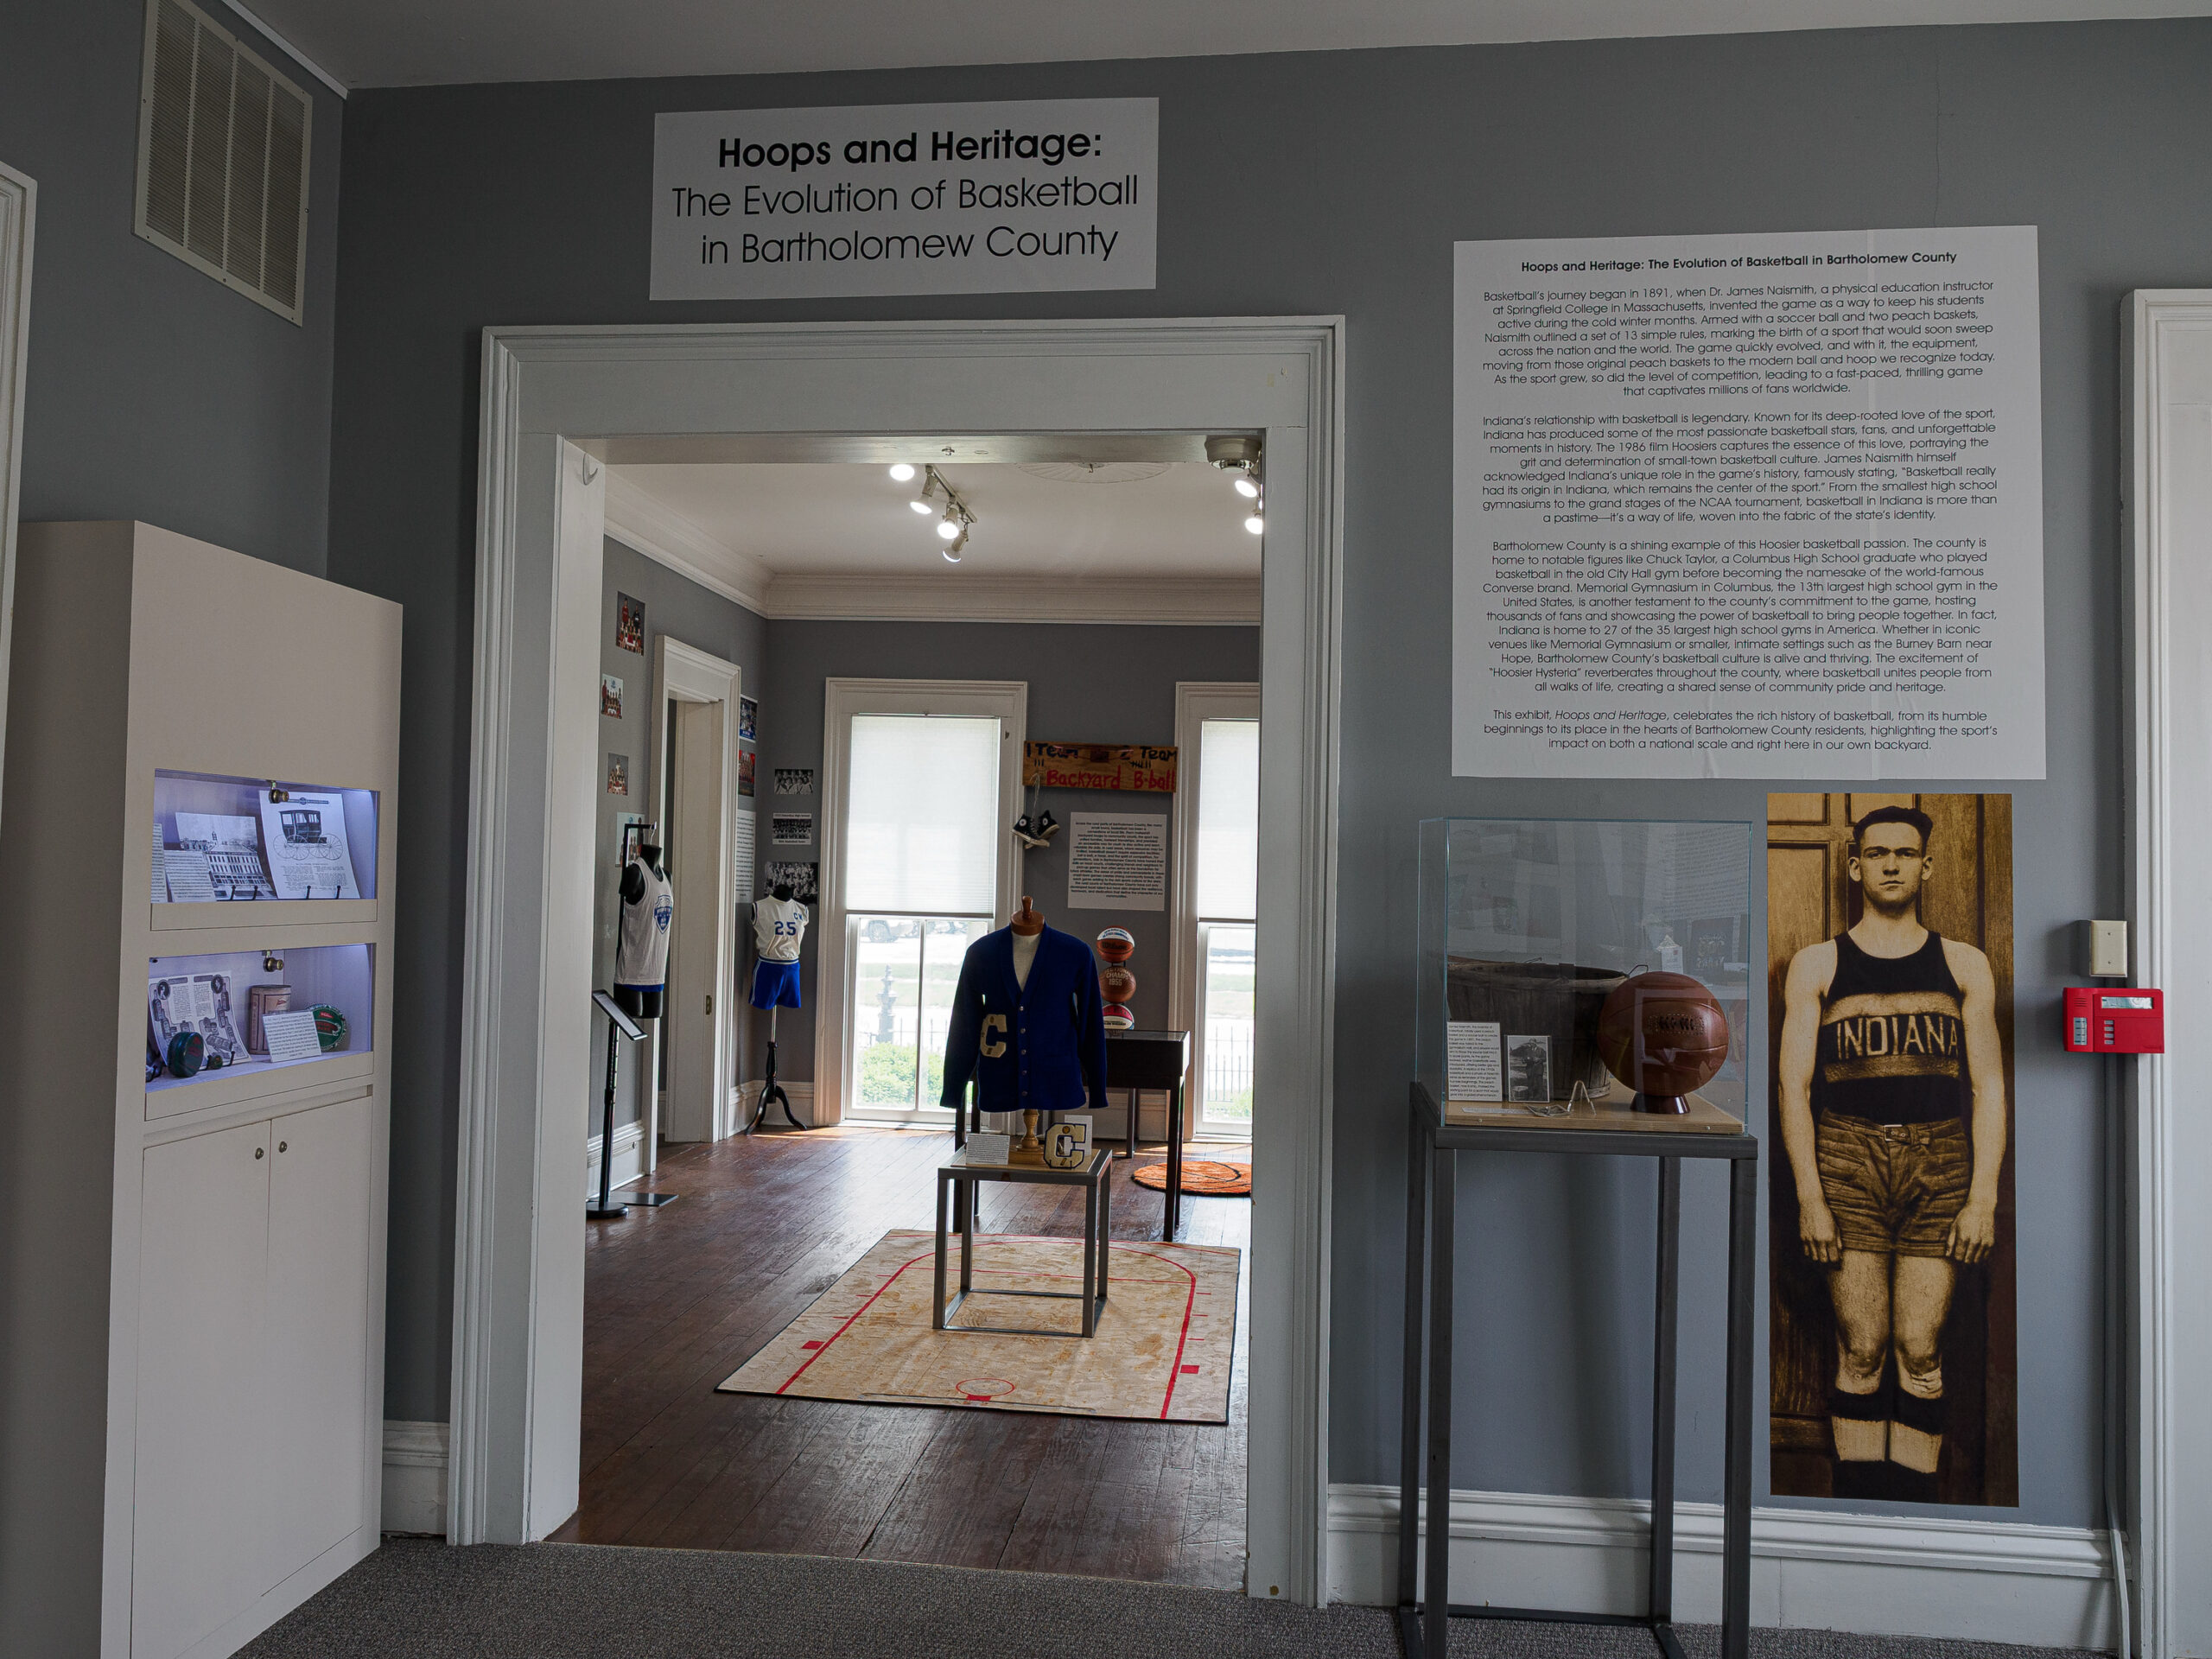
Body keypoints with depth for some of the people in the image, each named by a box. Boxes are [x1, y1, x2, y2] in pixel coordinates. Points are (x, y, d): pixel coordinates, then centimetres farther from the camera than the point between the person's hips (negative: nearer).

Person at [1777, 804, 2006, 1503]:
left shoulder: (1964, 965, 14)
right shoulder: (1816, 965, 10)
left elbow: (1988, 1087, 9)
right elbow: (1794, 1087, 5)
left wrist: (1983, 1197, -2)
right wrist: (1809, 1197, -5)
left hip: (1940, 1164, 1)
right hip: (1849, 1159, -1)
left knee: (1920, 1351, -4)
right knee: (1861, 1350, -3)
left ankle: (1914, 1497, 5)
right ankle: (1857, 1494, 5)